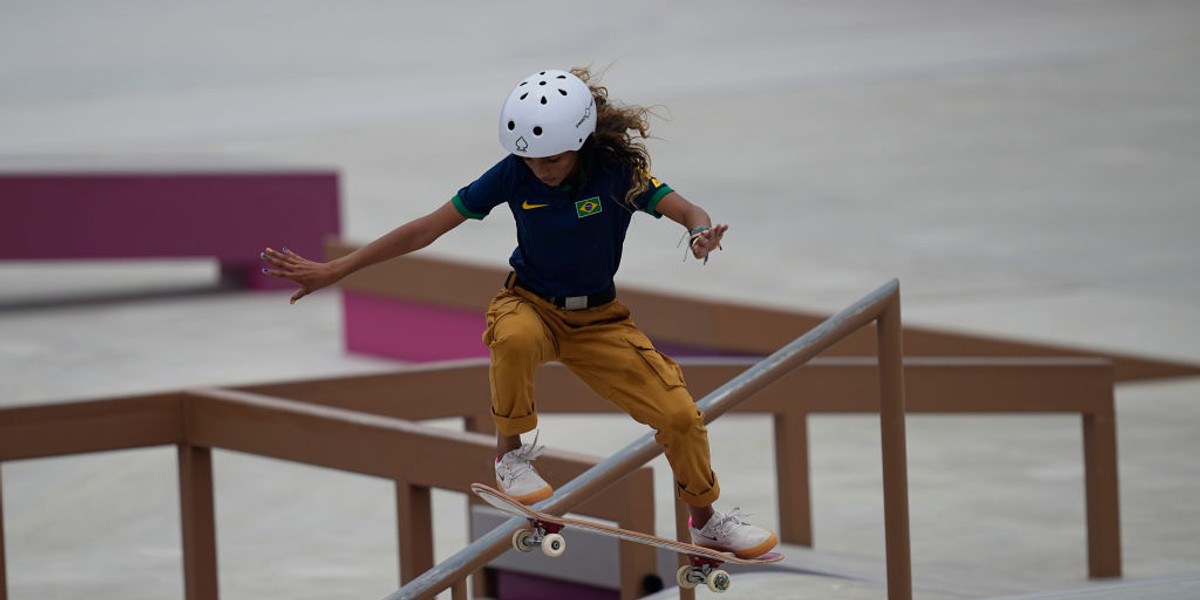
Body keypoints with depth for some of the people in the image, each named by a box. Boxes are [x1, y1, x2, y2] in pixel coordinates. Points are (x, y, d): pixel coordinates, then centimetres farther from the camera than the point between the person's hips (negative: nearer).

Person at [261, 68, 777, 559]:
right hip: (530, 305, -1)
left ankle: (707, 524, 19)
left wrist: (701, 232, -54)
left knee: (680, 414, -9)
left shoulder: (618, 171, -18)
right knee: (516, 337, -40)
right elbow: (426, 229, -14)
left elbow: (686, 212, -27)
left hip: (598, 319, 1)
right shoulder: (514, 175, -17)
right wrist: (332, 271, -16)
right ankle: (509, 456, -17)